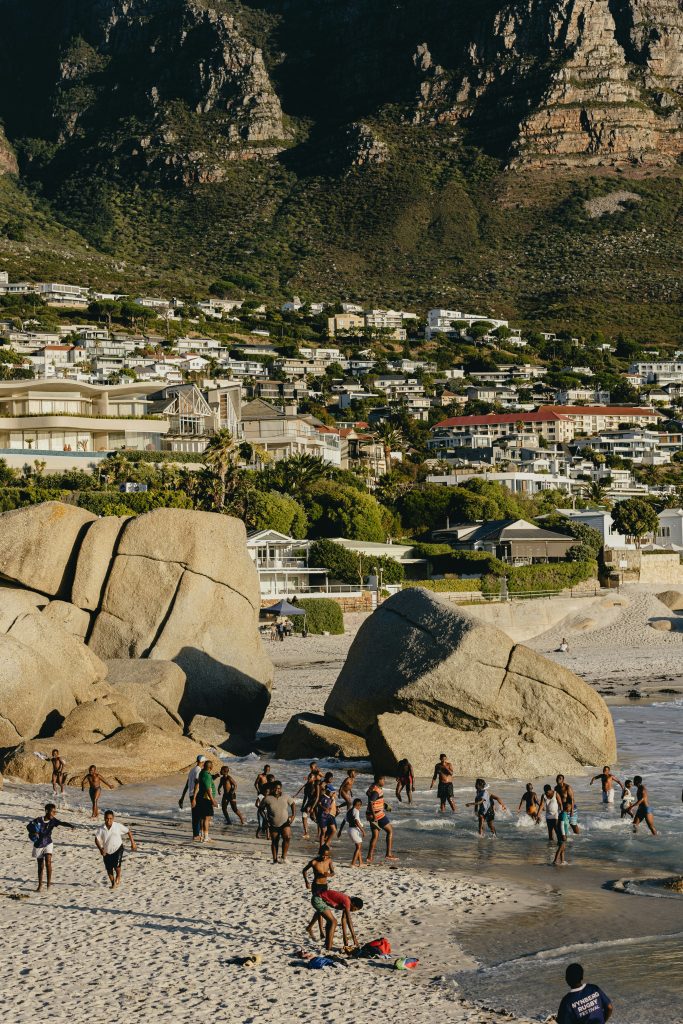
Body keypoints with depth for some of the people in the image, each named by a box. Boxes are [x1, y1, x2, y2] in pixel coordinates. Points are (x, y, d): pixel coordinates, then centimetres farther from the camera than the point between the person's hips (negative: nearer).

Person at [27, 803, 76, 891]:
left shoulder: (53, 821, -14)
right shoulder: (38, 820, -16)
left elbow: (62, 823, -30)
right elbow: (28, 826, -2)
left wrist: (71, 825, -49)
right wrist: (33, 832, -22)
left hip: (48, 844, 0)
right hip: (38, 845, 0)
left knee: (48, 861, -19)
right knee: (40, 866, 9)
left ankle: (49, 882, -8)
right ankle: (40, 885, 24)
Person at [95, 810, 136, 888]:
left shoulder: (118, 826, -9)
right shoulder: (101, 829, -6)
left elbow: (128, 831, 1)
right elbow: (97, 839, -6)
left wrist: (132, 843, 0)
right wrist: (100, 849, -21)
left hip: (117, 849, -3)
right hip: (107, 852, 3)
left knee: (116, 865, -22)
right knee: (109, 869, 8)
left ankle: (118, 877, 11)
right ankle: (113, 884, 32)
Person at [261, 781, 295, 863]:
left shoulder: (285, 797, -2)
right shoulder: (267, 798, -10)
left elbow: (293, 804, 13)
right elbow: (261, 808, 4)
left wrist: (293, 815, 3)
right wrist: (265, 818, -4)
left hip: (285, 823, 1)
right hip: (273, 825, -1)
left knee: (287, 837, -20)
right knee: (274, 842, 7)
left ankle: (284, 856, -5)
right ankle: (275, 859, 22)